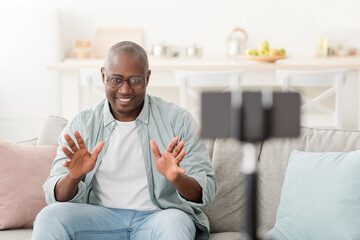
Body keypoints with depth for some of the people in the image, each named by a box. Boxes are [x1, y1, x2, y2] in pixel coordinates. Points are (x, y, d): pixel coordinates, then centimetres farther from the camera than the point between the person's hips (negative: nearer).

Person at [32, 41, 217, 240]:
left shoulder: (177, 120, 3)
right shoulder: (80, 126, 7)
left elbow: (206, 192, -2)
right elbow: (56, 197, 2)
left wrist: (177, 179, -24)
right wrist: (73, 177, -21)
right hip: (100, 218, 2)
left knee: (174, 222, -35)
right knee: (49, 216, -25)